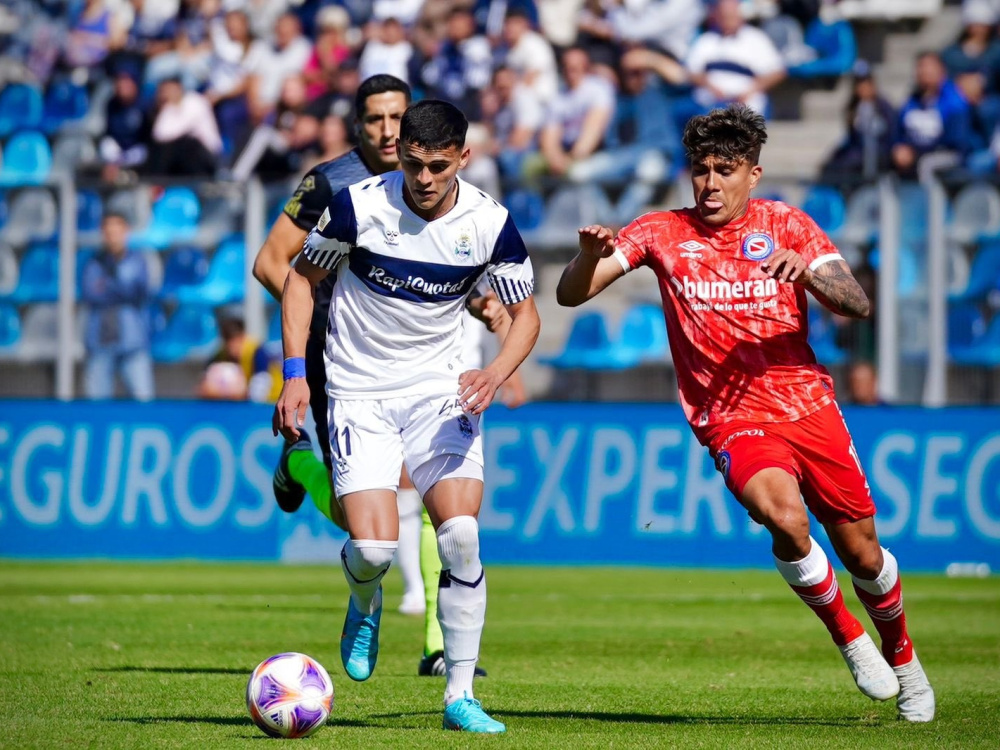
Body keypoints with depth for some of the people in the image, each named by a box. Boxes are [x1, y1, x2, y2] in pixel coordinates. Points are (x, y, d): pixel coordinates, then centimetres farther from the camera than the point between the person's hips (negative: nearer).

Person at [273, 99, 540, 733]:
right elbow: (302, 276, 2)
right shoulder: (360, 204, -14)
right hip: (359, 391, -1)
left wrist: (496, 372, -18)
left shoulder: (490, 222, -10)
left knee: (460, 533, -16)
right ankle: (365, 606, 24)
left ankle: (460, 694, -3)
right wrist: (296, 372, -6)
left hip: (441, 390, 1)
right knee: (373, 549, -16)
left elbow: (525, 314, 2)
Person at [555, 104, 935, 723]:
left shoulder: (786, 226, 3)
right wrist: (591, 254, -27)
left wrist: (806, 272, -27)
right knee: (784, 517, -30)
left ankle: (902, 658, 36)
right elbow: (572, 294, -5)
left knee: (862, 555, 7)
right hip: (735, 423, -2)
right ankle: (847, 637, -6)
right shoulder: (663, 234, 1)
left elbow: (858, 305, -7)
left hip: (810, 408, 2)